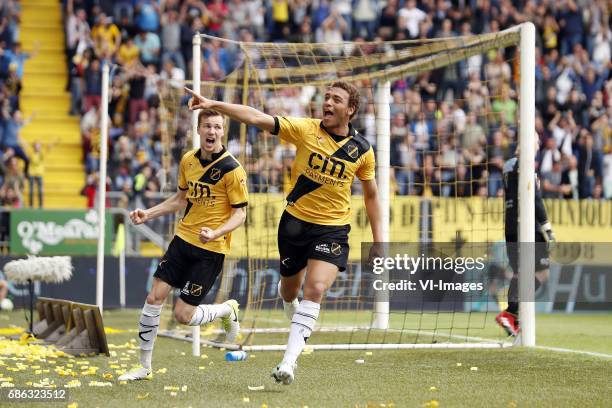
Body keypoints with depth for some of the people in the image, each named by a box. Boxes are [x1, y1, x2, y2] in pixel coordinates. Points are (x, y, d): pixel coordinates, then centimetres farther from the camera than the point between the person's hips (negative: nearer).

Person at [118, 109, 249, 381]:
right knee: (154, 297, -3)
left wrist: (215, 233, -28)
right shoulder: (188, 160, 5)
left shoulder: (232, 169, -14)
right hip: (183, 238, 6)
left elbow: (240, 213, -12)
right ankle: (144, 367, 9)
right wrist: (148, 214, 13)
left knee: (183, 315, -7)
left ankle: (227, 310, 24)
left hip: (211, 249, -6)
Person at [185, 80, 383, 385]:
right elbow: (257, 118, -16)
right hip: (295, 222, 1)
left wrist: (378, 239, 5)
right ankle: (295, 316, 54)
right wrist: (213, 104, -27)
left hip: (332, 230, -1)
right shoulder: (306, 129, -8)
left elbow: (371, 194, 10)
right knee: (289, 290, 15)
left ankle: (288, 362, -24)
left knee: (316, 289, -21)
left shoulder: (362, 150, -4)